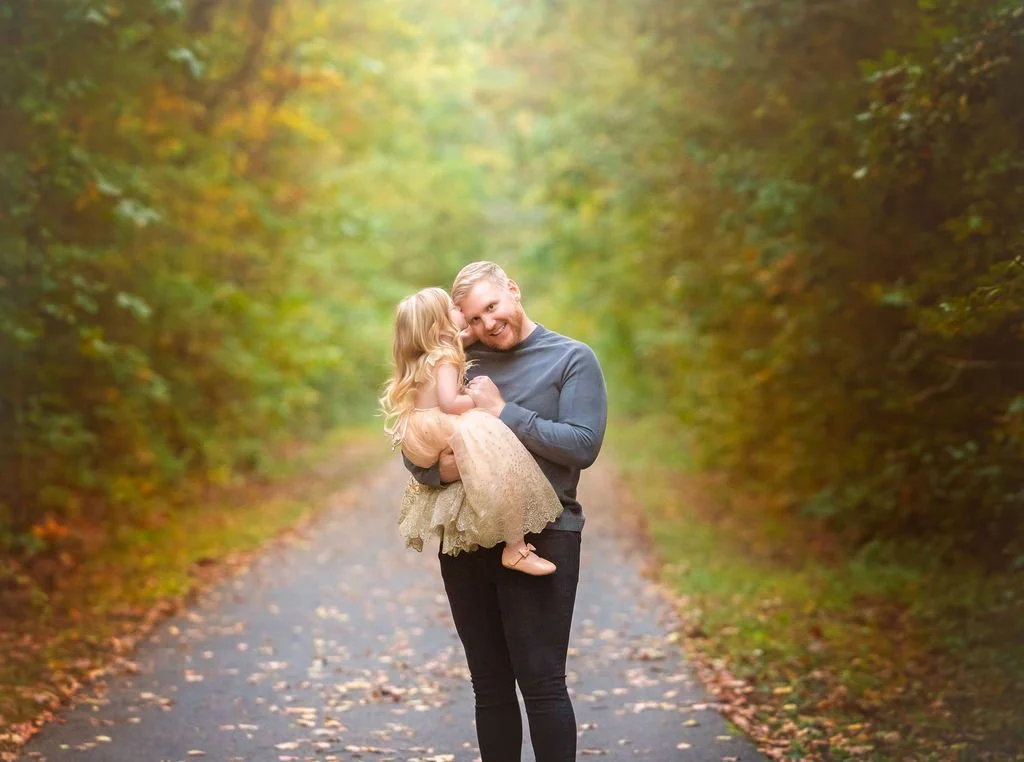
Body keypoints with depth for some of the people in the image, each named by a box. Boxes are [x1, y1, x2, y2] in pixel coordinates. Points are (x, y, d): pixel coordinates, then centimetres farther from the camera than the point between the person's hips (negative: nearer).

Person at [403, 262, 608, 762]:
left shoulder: (573, 359, 1)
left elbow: (583, 445, -12)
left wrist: (503, 411, -11)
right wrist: (437, 469, -15)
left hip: (540, 537, -4)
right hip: (465, 536, 4)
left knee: (541, 682, -8)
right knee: (490, 688, 10)